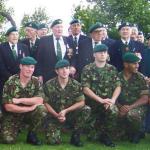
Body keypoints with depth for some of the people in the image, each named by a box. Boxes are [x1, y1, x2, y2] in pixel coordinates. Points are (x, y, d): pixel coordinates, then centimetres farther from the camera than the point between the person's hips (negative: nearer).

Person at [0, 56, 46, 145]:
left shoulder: (36, 82, -6)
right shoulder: (11, 82, -14)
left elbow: (40, 101, -19)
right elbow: (8, 107, -19)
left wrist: (20, 100, -25)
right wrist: (30, 108, -23)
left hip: (29, 114, 2)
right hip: (12, 116, -2)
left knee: (41, 109, -28)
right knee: (8, 140, -22)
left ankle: (31, 135, -5)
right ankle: (17, 129, 14)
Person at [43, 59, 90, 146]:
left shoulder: (76, 85, -7)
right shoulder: (49, 85, -10)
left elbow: (81, 102, -11)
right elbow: (46, 103, -7)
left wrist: (65, 111, -20)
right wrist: (57, 115, -18)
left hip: (71, 114, 2)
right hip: (55, 115, -2)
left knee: (86, 110, -26)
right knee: (53, 141, -22)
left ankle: (75, 136, -8)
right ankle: (56, 128, 17)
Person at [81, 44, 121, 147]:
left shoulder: (112, 69, 6)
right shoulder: (87, 69, -3)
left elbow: (118, 86, 1)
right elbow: (86, 89, -11)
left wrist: (113, 99, -18)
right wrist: (101, 100, -20)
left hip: (108, 102, 2)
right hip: (93, 102, -2)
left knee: (113, 110, -34)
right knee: (93, 136, -9)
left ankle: (106, 136, -9)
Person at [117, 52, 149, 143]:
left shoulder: (140, 78, -3)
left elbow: (145, 99, -8)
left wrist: (130, 107, -22)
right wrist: (120, 107, -21)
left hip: (137, 107, -2)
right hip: (122, 107, 2)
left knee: (132, 114, -36)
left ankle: (138, 131, 0)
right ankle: (128, 131, 4)